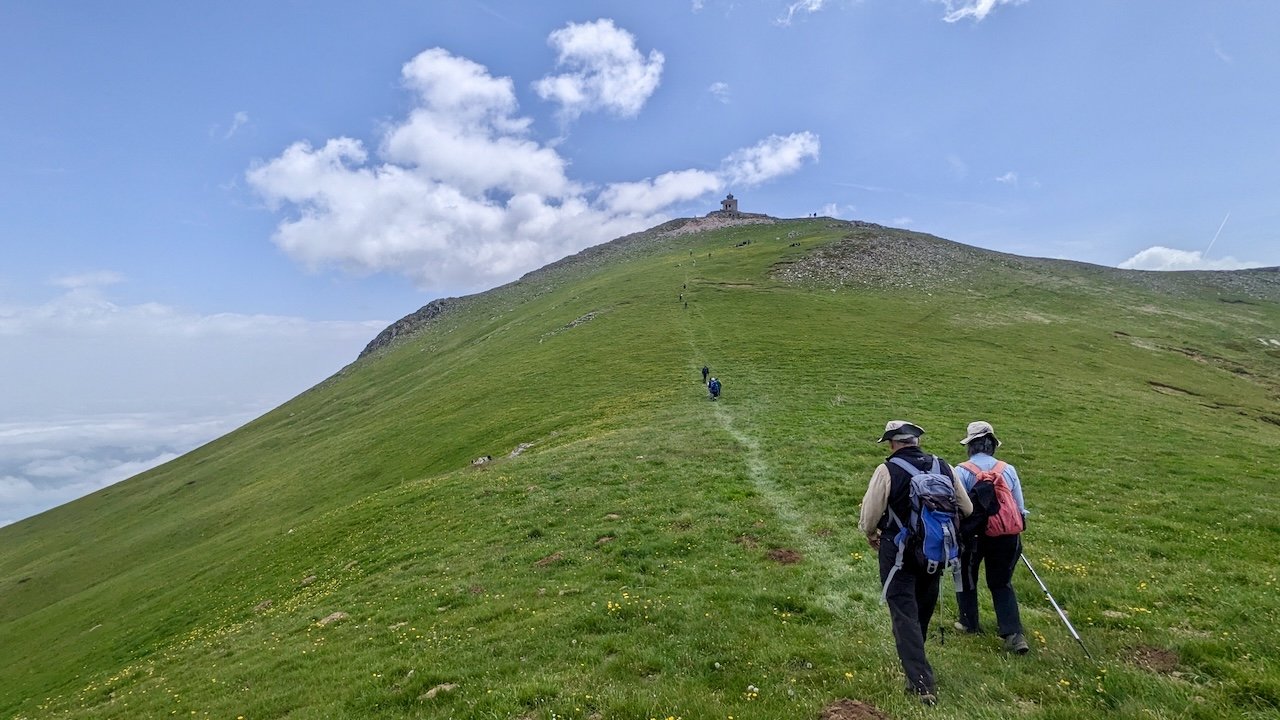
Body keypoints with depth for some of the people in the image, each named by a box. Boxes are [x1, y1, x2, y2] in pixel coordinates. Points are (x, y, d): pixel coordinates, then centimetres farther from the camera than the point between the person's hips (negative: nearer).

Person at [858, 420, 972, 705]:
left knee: (904, 615, 1)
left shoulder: (887, 470, -17)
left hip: (898, 553, -5)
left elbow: (869, 514, -15)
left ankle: (922, 682, -3)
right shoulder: (944, 467, -2)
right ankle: (915, 664, 41)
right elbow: (966, 509, 7)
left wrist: (871, 535, 6)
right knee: (923, 612, 22)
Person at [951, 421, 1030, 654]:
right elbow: (1020, 507, 7)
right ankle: (1014, 634, 8)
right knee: (1002, 583, 18)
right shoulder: (1008, 470, 1)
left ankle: (969, 623, 32)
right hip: (1005, 536, 4)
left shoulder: (962, 471, -12)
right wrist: (1014, 530, 23)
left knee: (966, 578, 19)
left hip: (972, 534, -3)